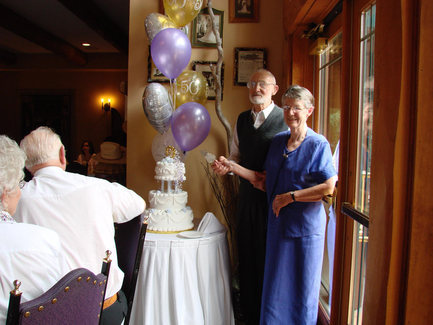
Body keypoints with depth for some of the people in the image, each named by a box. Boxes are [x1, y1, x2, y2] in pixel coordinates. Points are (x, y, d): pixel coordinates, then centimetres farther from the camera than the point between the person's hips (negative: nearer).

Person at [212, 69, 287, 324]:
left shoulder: (286, 119, -8)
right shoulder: (242, 119, 13)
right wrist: (226, 165, -1)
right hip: (248, 196, 6)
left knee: (270, 260, 5)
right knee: (247, 257, 14)